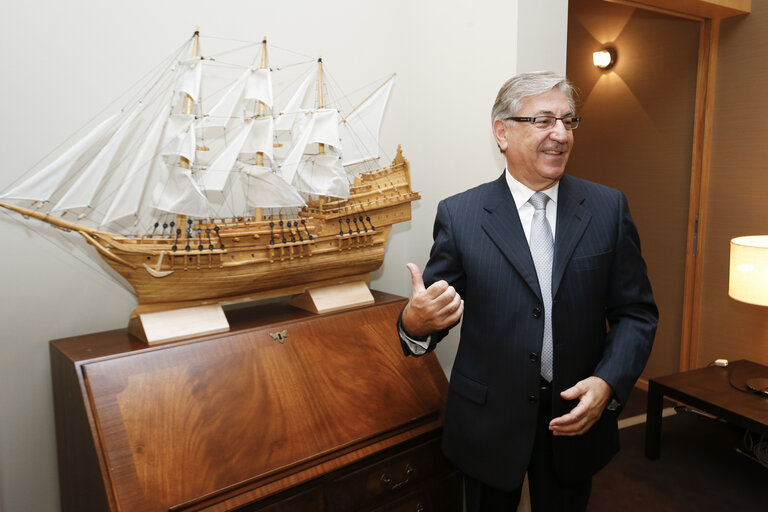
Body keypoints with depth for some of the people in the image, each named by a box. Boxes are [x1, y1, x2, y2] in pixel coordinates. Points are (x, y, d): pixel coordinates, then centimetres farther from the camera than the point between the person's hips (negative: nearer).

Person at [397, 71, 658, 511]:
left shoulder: (609, 208, -3)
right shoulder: (459, 214, -9)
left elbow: (637, 312, 0)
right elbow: (437, 311, -6)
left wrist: (608, 384, -15)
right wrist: (415, 323, -29)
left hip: (577, 415, 2)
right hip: (488, 422, -1)